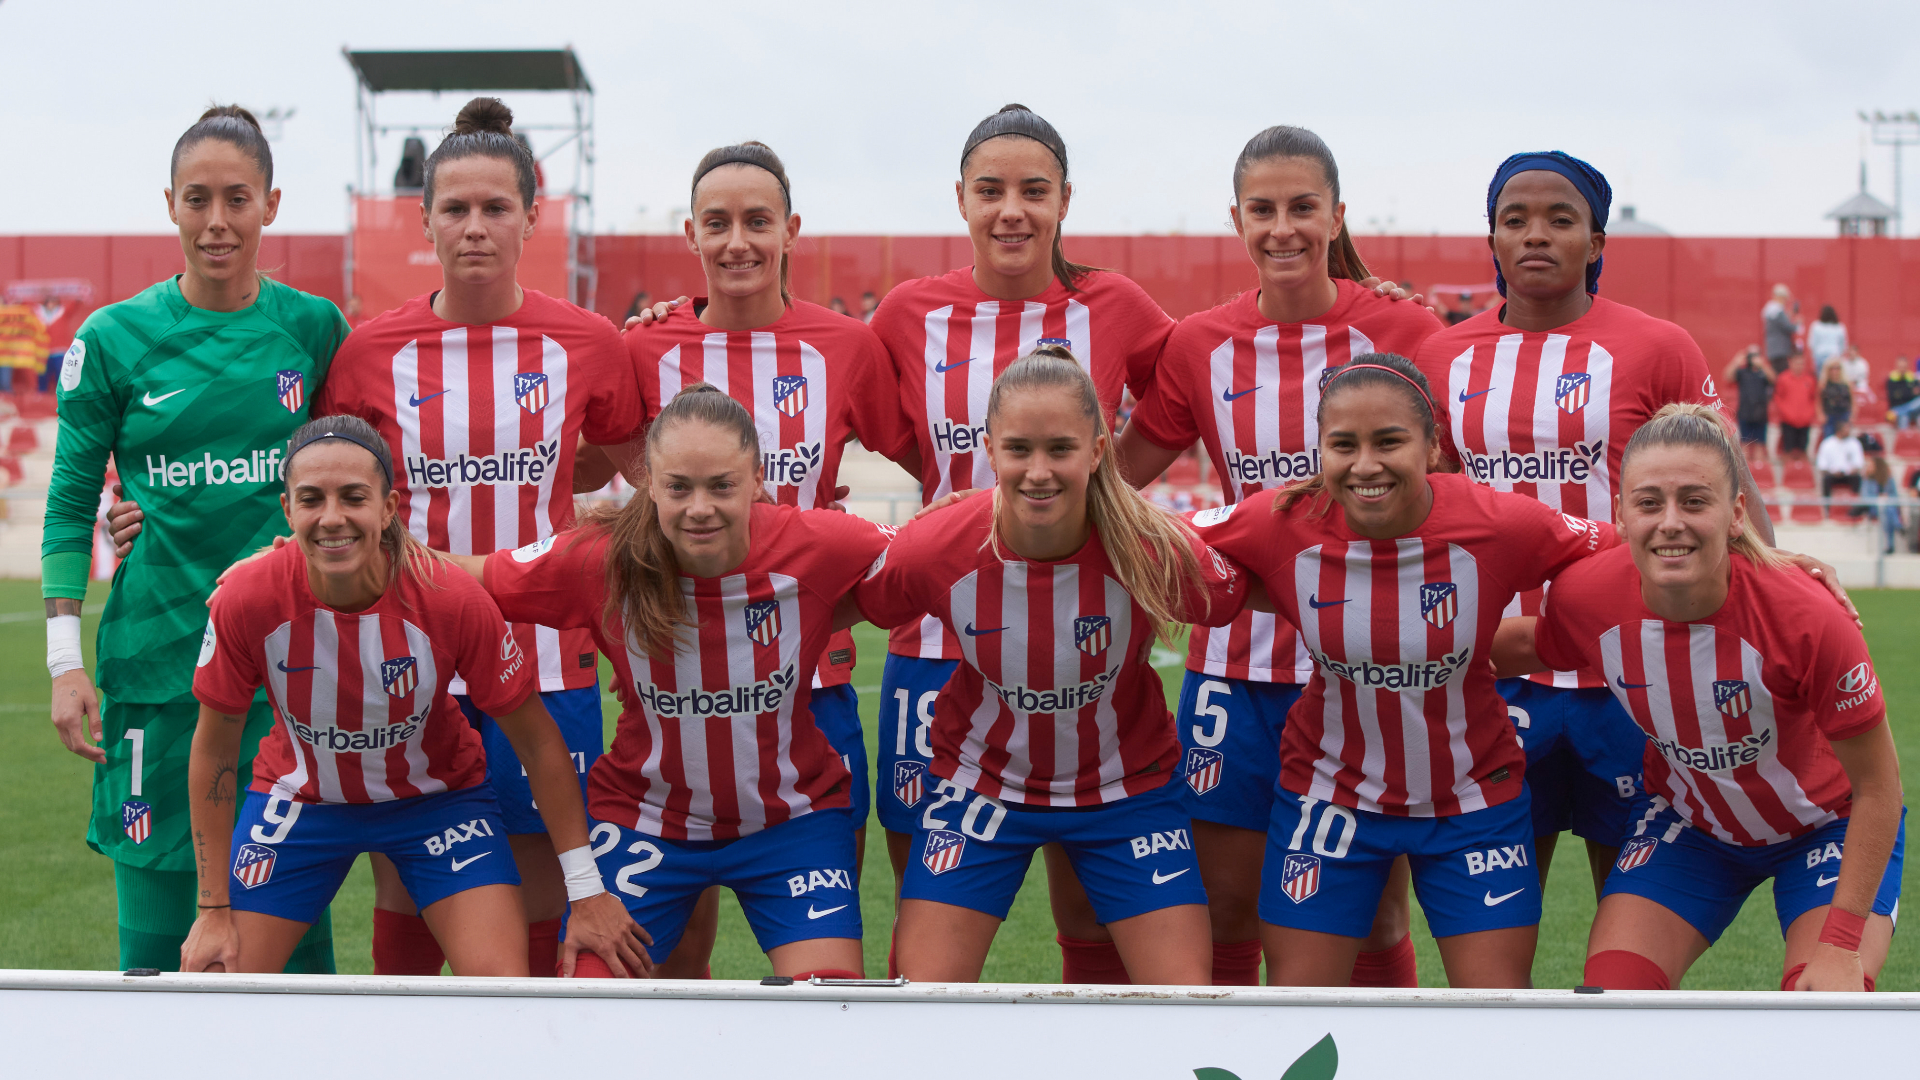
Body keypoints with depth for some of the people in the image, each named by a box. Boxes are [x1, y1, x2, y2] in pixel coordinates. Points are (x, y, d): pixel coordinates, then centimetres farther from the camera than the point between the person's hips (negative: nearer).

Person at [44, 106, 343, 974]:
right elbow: (69, 503, 4)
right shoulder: (113, 340, 0)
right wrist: (65, 659, -3)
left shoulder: (313, 328, 4)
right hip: (157, 659, -1)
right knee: (157, 940, 1)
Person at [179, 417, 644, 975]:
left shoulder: (453, 600, -27)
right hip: (300, 798, 1)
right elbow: (214, 750, -9)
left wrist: (586, 893, -13)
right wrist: (215, 910, -7)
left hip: (440, 797, -1)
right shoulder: (247, 599, -25)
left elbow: (538, 741, -14)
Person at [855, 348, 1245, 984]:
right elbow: (854, 605, -2)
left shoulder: (1154, 549, -26)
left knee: (1189, 995, -5)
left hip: (1125, 785, 0)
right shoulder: (934, 549, -23)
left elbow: (1234, 601, -5)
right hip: (982, 783, 0)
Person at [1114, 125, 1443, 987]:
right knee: (1225, 913, 6)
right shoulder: (1201, 346, 3)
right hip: (1238, 661, 2)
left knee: (1376, 920, 5)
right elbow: (1111, 477, 10)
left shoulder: (1404, 333, -3)